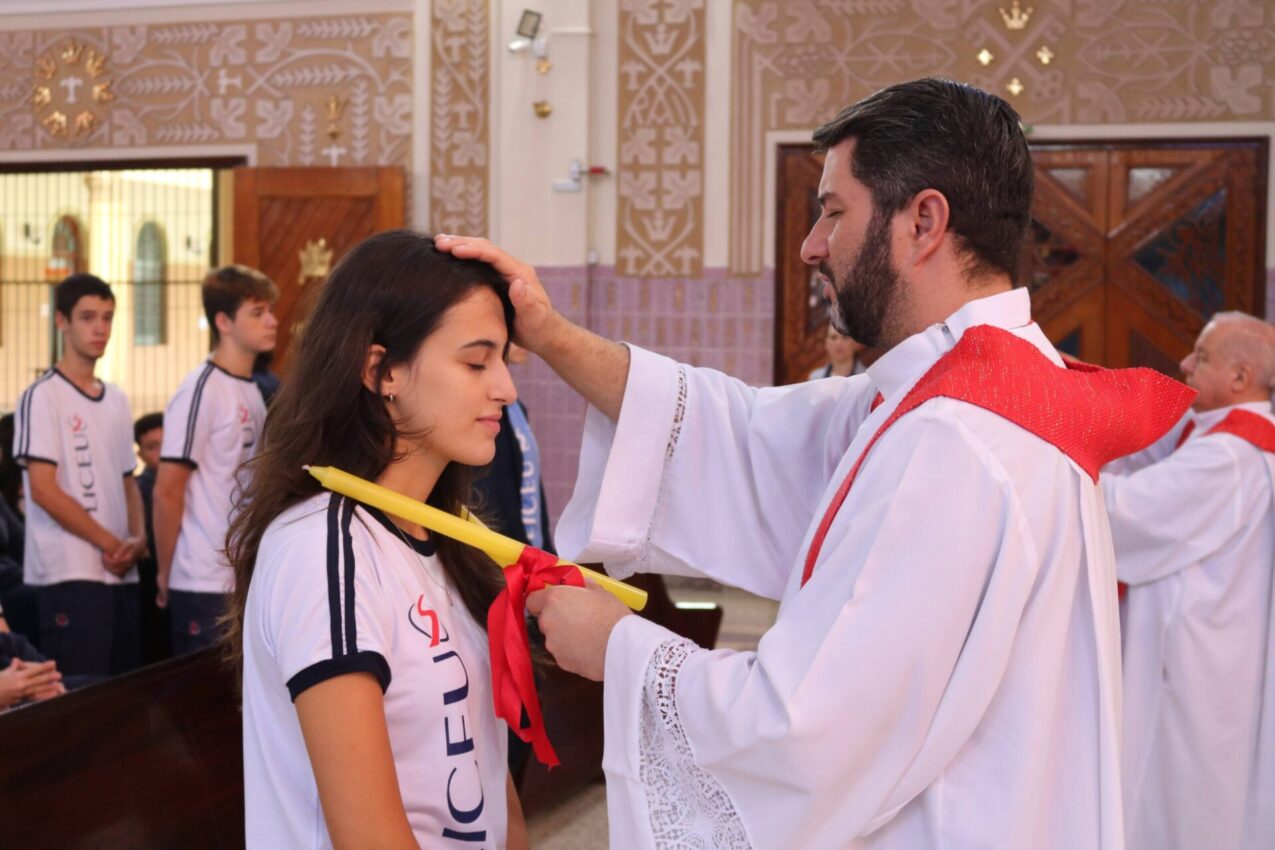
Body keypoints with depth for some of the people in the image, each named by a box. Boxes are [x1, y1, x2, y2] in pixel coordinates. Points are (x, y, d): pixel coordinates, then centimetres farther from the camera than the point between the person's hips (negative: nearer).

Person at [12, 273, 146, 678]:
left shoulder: (116, 400, 14)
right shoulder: (43, 396, -6)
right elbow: (43, 490, -12)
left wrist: (138, 538, -1)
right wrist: (109, 543, -10)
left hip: (121, 572, 7)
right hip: (70, 576, -7)